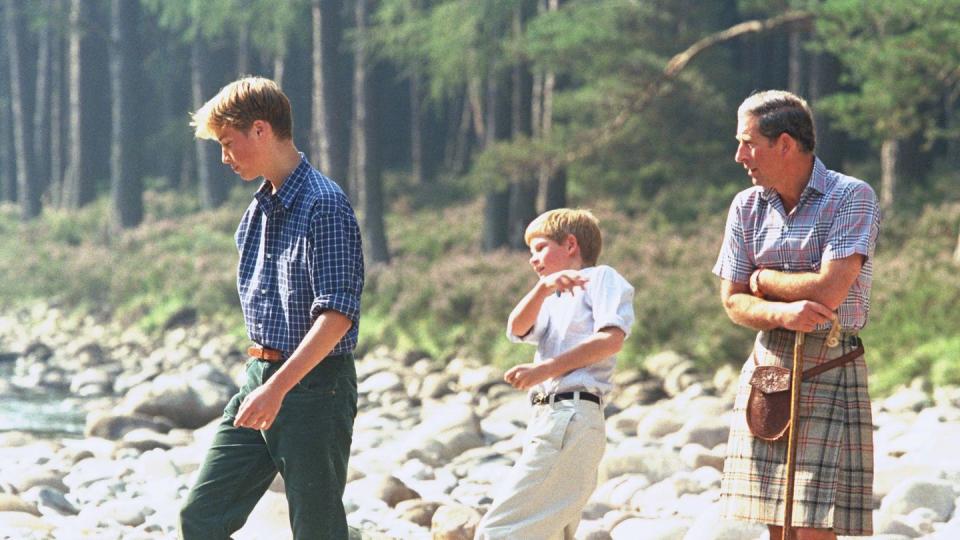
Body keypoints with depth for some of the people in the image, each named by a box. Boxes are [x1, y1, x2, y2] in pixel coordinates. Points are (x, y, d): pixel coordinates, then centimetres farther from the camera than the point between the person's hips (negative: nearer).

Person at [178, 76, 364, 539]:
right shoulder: (258, 210, 14)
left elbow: (336, 315, -22)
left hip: (315, 385, -9)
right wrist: (260, 381, 19)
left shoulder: (324, 204, -14)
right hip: (260, 379, 9)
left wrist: (278, 388, -28)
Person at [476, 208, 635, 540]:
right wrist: (543, 288, -13)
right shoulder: (553, 300, 28)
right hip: (547, 416, 9)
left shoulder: (600, 278, 5)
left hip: (571, 417, -9)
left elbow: (612, 338, -12)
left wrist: (546, 368, -16)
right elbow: (518, 328, 6)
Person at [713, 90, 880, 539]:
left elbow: (828, 290, -18)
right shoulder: (747, 207, 8)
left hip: (830, 368, -5)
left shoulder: (853, 198, -8)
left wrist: (762, 278, -3)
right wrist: (782, 314, -15)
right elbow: (733, 303, 6)